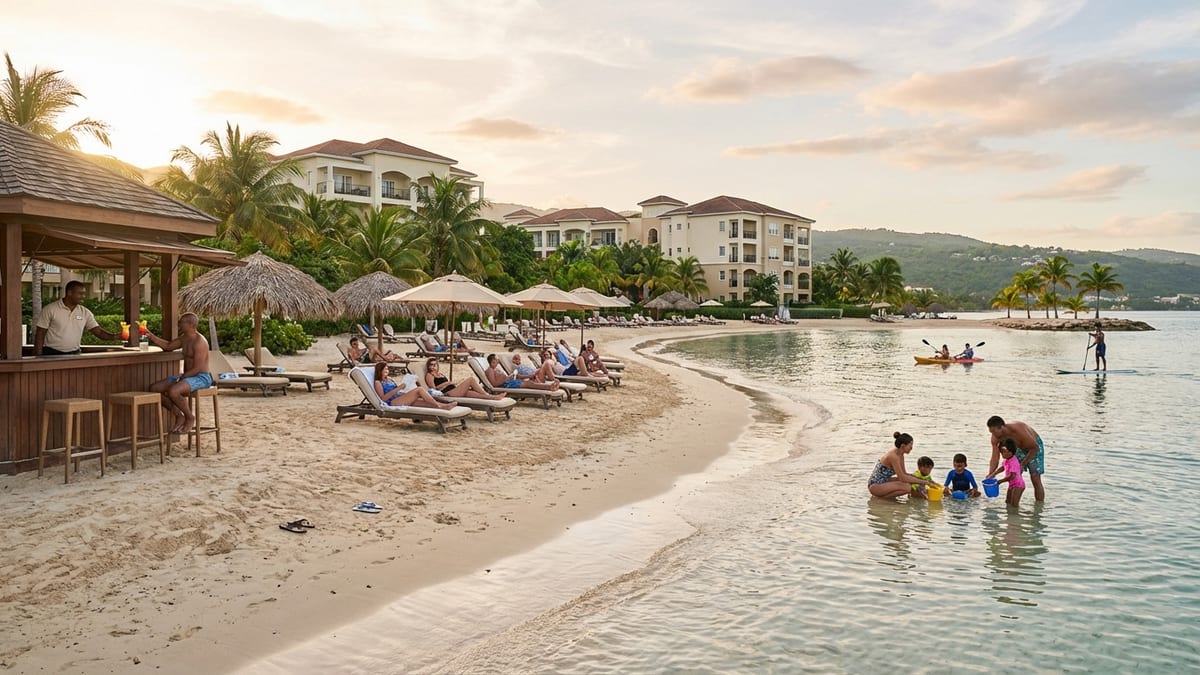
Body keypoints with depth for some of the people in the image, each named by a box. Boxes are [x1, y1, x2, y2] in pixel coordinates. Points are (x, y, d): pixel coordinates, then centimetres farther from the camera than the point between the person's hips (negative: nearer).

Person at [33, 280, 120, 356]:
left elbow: (98, 331, 1)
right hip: (52, 354, -4)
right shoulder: (50, 309, -5)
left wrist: (115, 336, -18)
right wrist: (38, 358, -8)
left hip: (74, 354, 4)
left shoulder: (85, 312, 5)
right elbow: (40, 335, -4)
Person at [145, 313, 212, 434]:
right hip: (187, 376, 10)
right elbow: (168, 346, 26)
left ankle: (190, 418, -9)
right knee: (154, 388, 1)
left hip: (201, 378, -10)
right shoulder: (184, 339, 12)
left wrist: (180, 378, -20)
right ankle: (179, 416, 8)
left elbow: (197, 368, -22)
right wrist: (151, 336, 13)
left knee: (173, 391, -34)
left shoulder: (199, 342, -18)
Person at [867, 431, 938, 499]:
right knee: (907, 487, -25)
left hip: (883, 482, 10)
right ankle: (880, 497, -10)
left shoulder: (900, 455, 6)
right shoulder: (893, 456, -22)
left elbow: (904, 474, 13)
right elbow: (902, 478, -24)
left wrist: (921, 478, 3)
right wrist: (923, 482, -19)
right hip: (875, 485, -10)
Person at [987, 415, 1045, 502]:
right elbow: (995, 458, -19)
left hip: (1034, 447, -6)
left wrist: (1023, 464, -25)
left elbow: (1035, 447, -27)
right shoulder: (995, 438, -22)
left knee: (1035, 479, -9)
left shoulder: (1018, 430, -40)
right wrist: (990, 474, -33)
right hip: (1020, 448, 6)